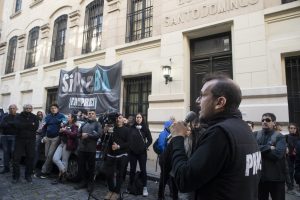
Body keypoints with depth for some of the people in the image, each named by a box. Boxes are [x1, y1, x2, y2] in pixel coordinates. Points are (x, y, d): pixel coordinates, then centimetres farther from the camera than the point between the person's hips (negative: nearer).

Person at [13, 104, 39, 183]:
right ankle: (16, 176, 15)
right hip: (20, 139, 0)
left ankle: (28, 175, 18)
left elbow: (36, 127, -10)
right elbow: (18, 125, -15)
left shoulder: (34, 117, 6)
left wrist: (24, 126, -12)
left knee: (30, 158, 4)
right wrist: (30, 124, -15)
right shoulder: (19, 117, 5)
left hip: (31, 140, 0)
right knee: (16, 157, 1)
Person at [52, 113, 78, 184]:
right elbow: (60, 134, 22)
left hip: (68, 145, -7)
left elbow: (74, 134, -20)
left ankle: (60, 177, 13)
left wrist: (65, 130, -17)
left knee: (64, 161, 0)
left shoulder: (74, 126, -4)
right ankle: (64, 172, 9)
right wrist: (60, 131, 0)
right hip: (61, 143, 7)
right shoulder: (65, 125, 17)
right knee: (55, 158, -3)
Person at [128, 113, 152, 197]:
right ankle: (130, 186, 27)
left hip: (142, 152, -1)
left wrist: (146, 147, -7)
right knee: (132, 169, 12)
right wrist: (129, 146, -5)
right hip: (132, 152, 1)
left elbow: (150, 140, 2)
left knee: (143, 169, 4)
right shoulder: (131, 128, -1)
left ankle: (145, 187, 15)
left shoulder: (145, 128, -2)